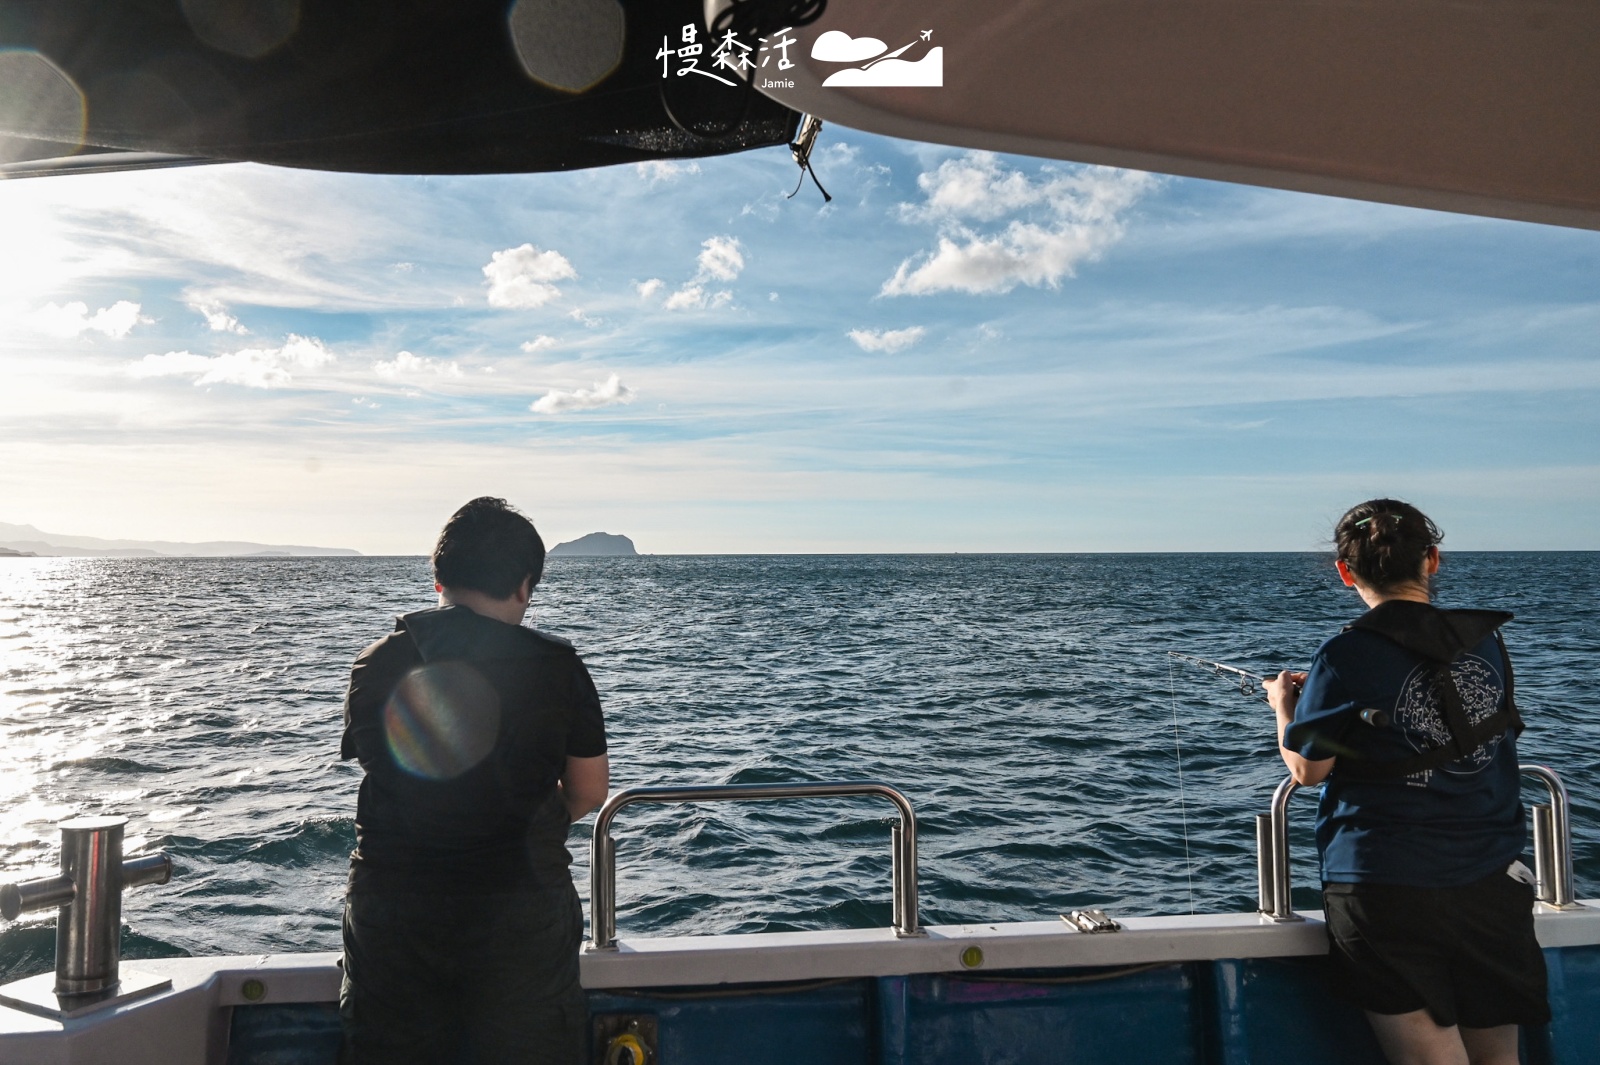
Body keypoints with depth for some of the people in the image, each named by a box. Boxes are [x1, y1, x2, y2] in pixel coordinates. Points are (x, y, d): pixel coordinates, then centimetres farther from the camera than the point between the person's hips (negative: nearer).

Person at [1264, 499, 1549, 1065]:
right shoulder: (1488, 642, 4)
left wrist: (1285, 705, 11)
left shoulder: (1346, 657, -14)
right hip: (1493, 887, 5)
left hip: (1385, 888, -5)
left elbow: (1307, 769, -8)